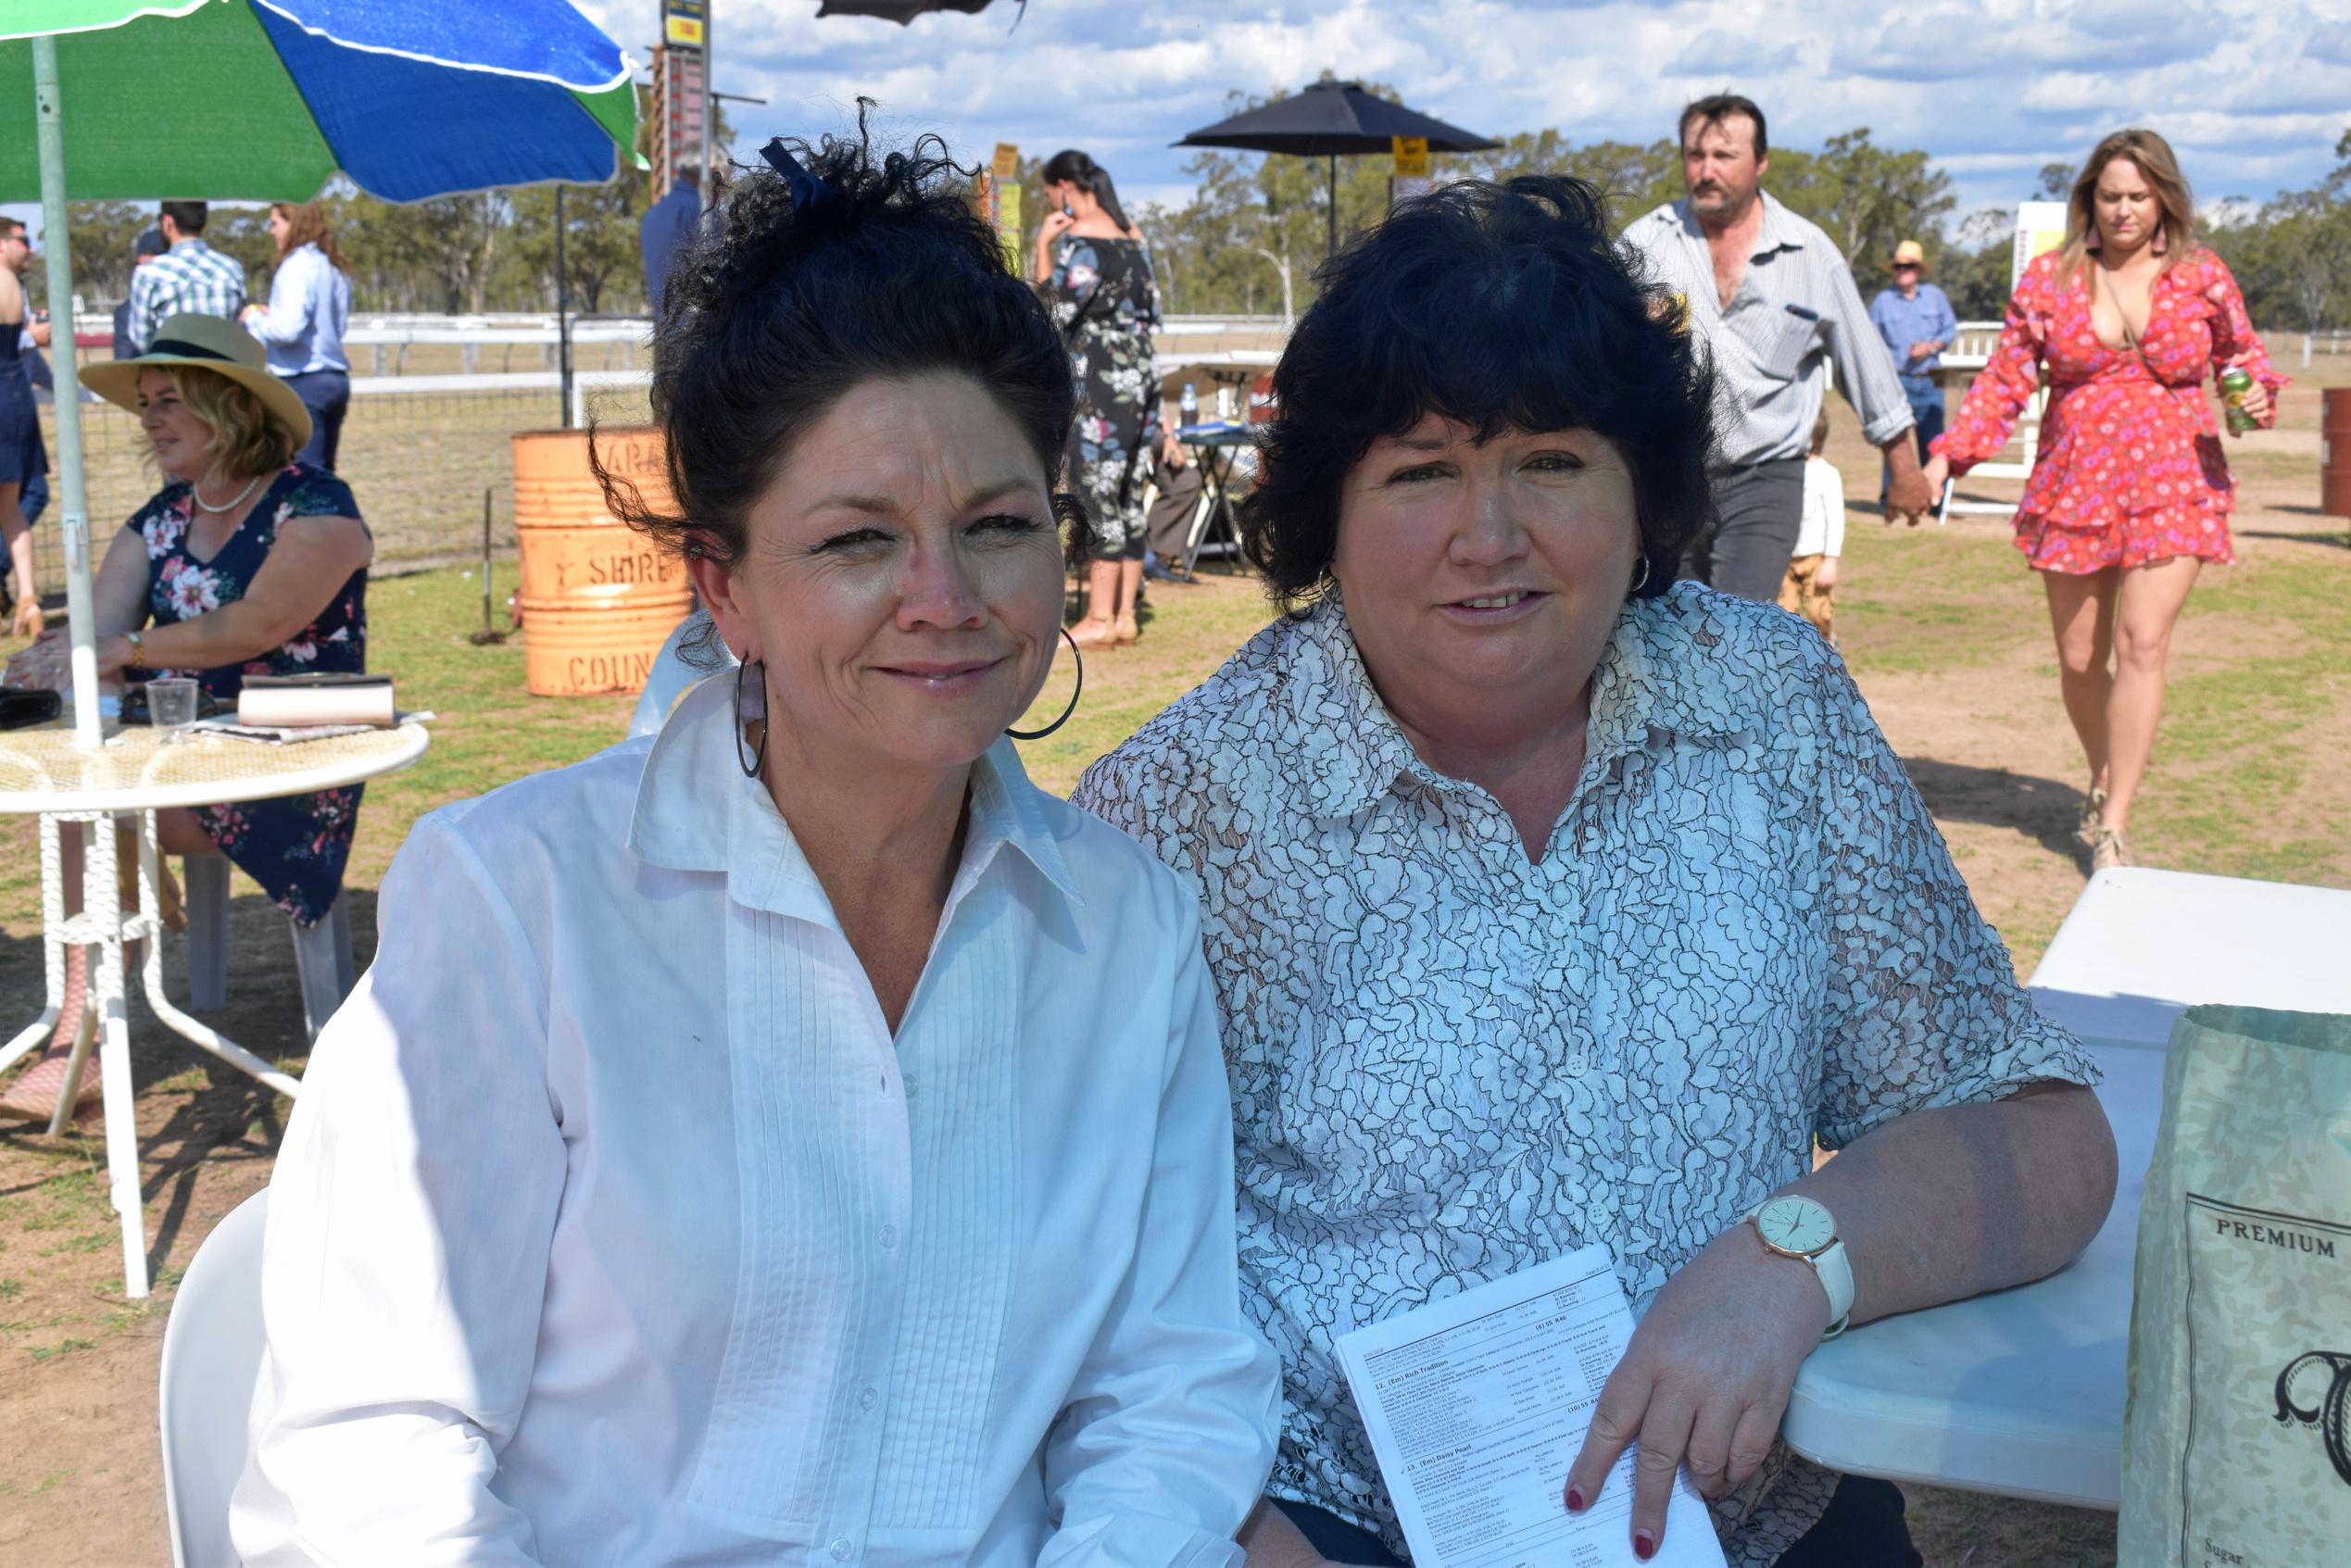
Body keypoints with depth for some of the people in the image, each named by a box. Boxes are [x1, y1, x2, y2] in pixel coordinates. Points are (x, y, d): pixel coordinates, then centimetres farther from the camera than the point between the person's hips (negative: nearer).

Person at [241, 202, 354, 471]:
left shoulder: (297, 266, -12)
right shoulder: (334, 267, 15)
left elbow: (287, 329, -21)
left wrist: (254, 320, -2)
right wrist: (272, 315, 17)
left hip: (303, 383, -9)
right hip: (336, 379, 9)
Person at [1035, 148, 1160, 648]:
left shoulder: (1079, 236, -10)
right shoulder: (1133, 235, 14)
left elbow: (1056, 310, -15)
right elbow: (1152, 310, 14)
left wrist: (1043, 246, -9)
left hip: (1099, 382, -8)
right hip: (1142, 376, 8)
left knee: (1097, 498, -5)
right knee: (1129, 499, 9)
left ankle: (1100, 620, -3)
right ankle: (1125, 615, 12)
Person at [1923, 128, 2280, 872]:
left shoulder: (2203, 276, 3)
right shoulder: (2048, 278, 2)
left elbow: (2243, 354, 17)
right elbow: (2004, 382, 4)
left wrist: (2258, 394, -5)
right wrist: (1946, 458, -7)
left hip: (2173, 488, -1)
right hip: (2075, 488, 1)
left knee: (2142, 645, -14)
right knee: (2079, 660, 7)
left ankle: (2113, 830, -11)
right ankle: (2104, 781, 35)